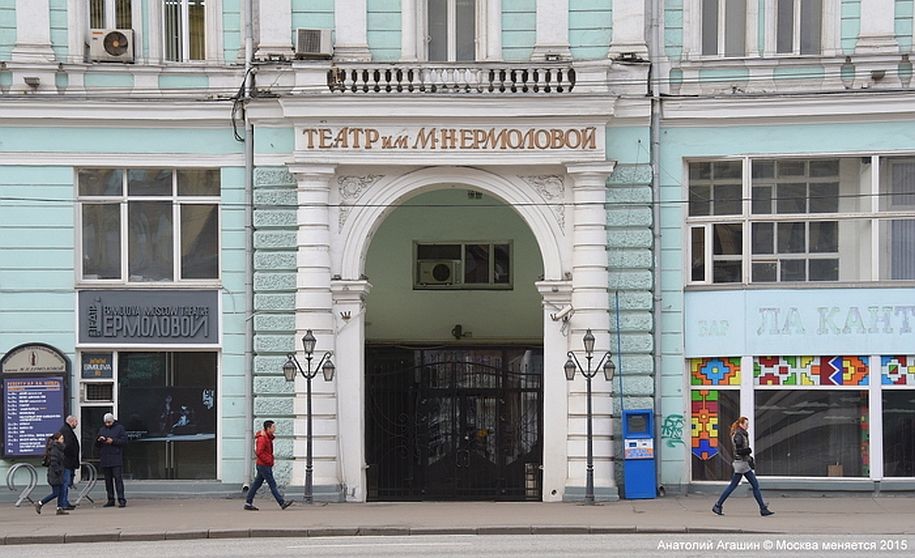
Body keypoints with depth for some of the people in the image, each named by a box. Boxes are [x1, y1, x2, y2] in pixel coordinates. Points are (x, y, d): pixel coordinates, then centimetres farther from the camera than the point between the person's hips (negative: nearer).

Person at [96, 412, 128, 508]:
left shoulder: (120, 428, 2)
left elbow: (124, 441, -6)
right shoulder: (102, 430, 17)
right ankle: (110, 500, 13)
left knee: (118, 478, -10)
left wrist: (113, 441, -16)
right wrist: (99, 440, -6)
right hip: (105, 460, 5)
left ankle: (121, 499, -11)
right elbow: (96, 444, 16)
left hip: (116, 459, -5)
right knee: (108, 480, 8)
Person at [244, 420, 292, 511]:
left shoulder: (268, 438, 15)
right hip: (264, 466, -10)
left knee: (256, 484, 10)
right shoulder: (262, 438, -16)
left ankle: (248, 503, 12)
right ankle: (282, 503, -7)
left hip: (263, 466, 10)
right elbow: (259, 452, -23)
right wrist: (268, 461, -19)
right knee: (272, 484, -8)